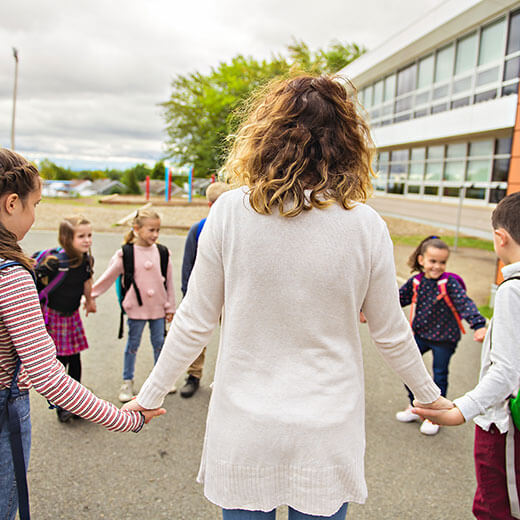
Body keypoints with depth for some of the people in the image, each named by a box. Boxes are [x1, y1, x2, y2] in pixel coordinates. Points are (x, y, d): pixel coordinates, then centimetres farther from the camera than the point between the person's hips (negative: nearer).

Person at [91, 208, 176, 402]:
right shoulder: (126, 254, -8)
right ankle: (127, 382, 26)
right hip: (136, 308, -2)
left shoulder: (163, 252, -1)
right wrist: (90, 295, 1)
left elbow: (169, 282, 4)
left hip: (158, 308, 2)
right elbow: (108, 277, -1)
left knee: (159, 343, 13)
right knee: (132, 345, 11)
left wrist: (170, 307, 6)